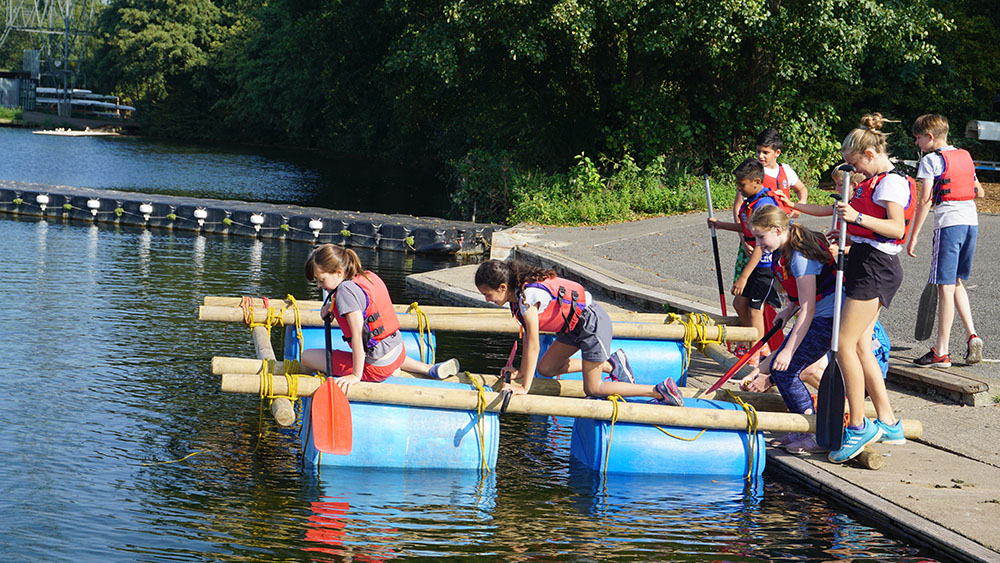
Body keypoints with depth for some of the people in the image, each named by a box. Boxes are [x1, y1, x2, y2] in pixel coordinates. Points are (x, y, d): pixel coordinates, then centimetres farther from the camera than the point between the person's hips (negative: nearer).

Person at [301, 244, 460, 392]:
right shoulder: (368, 276, 5)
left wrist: (356, 375, -23)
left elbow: (357, 335, -25)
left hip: (376, 368, -8)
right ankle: (431, 369, 22)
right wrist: (333, 309, 6)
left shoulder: (345, 290, -21)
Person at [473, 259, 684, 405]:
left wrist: (525, 387, -24)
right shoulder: (517, 293, 0)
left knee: (592, 389, -3)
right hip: (575, 327, 10)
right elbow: (527, 336, 7)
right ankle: (611, 364, 21)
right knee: (545, 368, 11)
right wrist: (521, 371, 5)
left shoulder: (528, 295, -27)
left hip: (593, 324, -10)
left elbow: (533, 345, -27)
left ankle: (660, 391, 4)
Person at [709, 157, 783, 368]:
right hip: (754, 261, 10)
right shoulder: (750, 201, 5)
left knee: (754, 309, -4)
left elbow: (761, 245, -26)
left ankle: (755, 359, 8)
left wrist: (744, 277, -26)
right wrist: (721, 225, 22)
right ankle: (761, 346, 30)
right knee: (739, 303, 14)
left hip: (766, 264, -10)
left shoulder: (764, 204, -24)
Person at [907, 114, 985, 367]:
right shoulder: (965, 156, 16)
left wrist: (913, 237, -8)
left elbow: (924, 201, -11)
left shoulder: (931, 160, -4)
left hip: (948, 223, -7)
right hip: (972, 222, 7)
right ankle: (972, 335, 6)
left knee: (946, 287, -6)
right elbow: (979, 192, 23)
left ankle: (941, 353, -4)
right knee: (956, 282, 20)